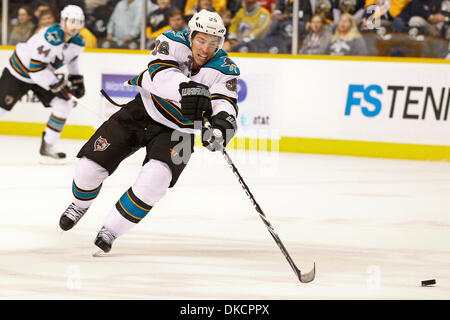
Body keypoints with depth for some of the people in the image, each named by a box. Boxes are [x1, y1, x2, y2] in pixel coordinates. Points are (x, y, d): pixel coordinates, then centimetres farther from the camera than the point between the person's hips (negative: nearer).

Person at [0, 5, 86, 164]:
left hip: (44, 75, 7)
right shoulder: (50, 37, -34)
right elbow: (35, 67, -33)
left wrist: (76, 79, 9)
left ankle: (47, 148, 3)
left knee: (63, 105, -6)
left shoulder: (79, 43, -8)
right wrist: (57, 85, -28)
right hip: (20, 72, -7)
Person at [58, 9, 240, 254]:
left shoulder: (225, 70, -15)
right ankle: (80, 205, 35)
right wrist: (186, 87, -56)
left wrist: (222, 121, -53)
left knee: (155, 179, -27)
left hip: (176, 131, -1)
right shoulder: (174, 42, -17)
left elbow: (226, 104, -29)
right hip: (143, 111, 1)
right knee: (91, 165, -2)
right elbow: (160, 73, -36)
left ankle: (111, 229, -9)